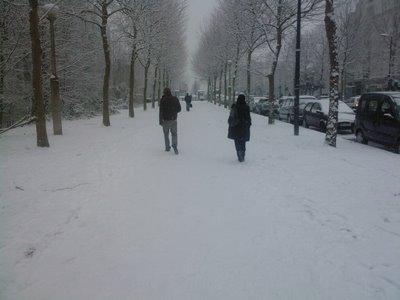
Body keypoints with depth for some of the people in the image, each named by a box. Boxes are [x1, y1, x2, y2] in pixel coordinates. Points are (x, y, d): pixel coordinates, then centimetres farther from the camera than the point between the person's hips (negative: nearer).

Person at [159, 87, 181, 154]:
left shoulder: (162, 100, -10)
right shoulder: (175, 99, -2)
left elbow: (161, 111, -12)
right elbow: (179, 109, 4)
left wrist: (160, 121, -6)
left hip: (165, 120, -1)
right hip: (174, 119, 1)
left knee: (166, 134, 14)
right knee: (174, 133, 8)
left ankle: (167, 147, 15)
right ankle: (174, 145, -13)